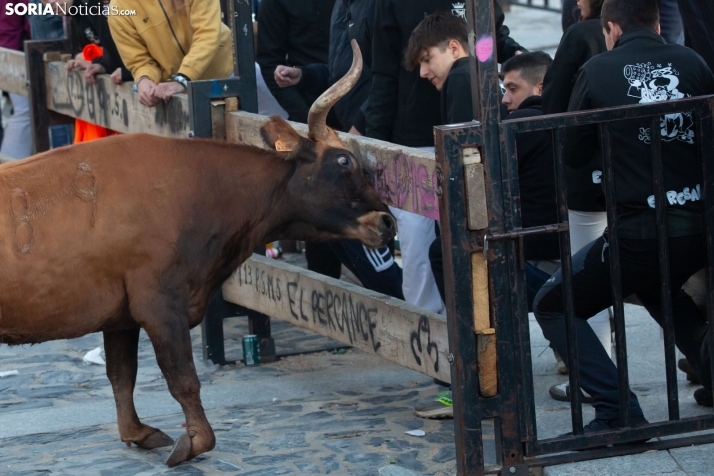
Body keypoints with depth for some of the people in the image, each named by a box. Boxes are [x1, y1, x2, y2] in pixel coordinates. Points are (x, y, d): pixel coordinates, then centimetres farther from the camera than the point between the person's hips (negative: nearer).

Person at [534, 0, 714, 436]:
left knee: (553, 306, 13)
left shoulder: (598, 72, -1)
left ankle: (619, 411, -2)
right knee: (658, 289, 37)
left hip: (638, 232, -5)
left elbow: (573, 154, 8)